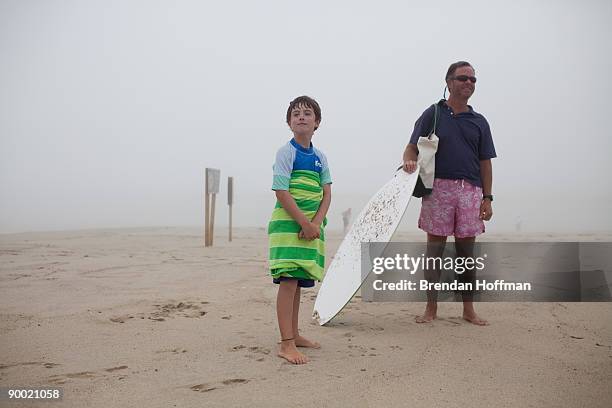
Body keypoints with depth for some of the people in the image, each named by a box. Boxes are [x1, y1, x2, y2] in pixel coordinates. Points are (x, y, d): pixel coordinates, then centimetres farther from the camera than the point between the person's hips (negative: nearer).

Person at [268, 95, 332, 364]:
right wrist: (304, 223, -16)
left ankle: (294, 334, 25)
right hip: (288, 223, -6)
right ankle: (286, 344, -10)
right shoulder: (286, 152, -6)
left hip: (311, 225, 6)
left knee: (299, 281, 14)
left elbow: (327, 194, 6)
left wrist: (316, 223, -10)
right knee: (288, 279, -11)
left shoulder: (320, 157, 12)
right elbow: (282, 193, -13)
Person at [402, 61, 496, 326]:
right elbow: (412, 148, 4)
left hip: (470, 190, 2)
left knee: (466, 250, 6)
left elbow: (485, 163, 13)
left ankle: (468, 309, 15)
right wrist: (409, 161, -19)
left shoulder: (479, 122, 14)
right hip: (438, 187, -2)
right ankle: (431, 307, 10)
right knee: (435, 248, 0)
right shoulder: (433, 115, 7)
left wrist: (487, 198, 6)